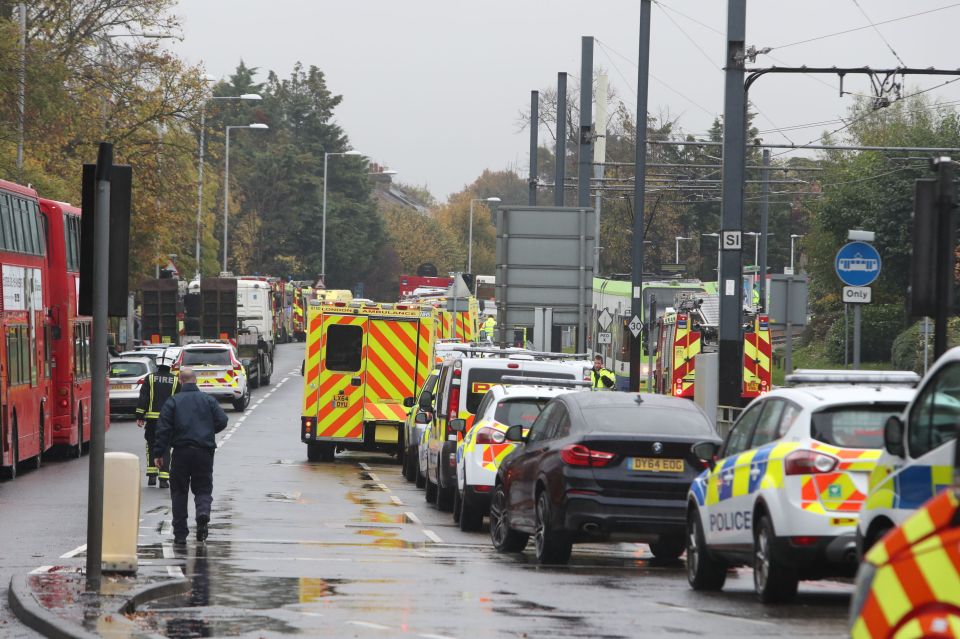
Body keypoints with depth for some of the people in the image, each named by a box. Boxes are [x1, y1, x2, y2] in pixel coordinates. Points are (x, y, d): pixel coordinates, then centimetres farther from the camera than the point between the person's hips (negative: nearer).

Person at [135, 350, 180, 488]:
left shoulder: (150, 378, 0)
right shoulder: (175, 381, 3)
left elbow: (143, 399, -4)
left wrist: (140, 417, -1)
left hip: (152, 418, 0)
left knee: (151, 445, 15)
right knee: (165, 448, 4)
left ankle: (152, 475, 10)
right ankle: (164, 478, -3)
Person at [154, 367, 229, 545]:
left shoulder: (173, 401, 1)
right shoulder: (208, 400, 6)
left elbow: (164, 428, -4)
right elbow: (222, 421, 0)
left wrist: (159, 452, -2)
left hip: (181, 451, -1)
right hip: (204, 452, 1)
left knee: (179, 491, 8)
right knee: (203, 488, 10)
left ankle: (180, 534, 6)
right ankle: (203, 512, -24)